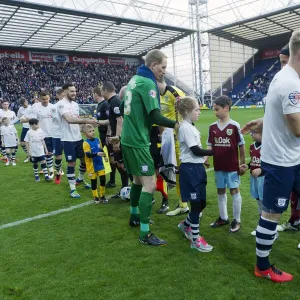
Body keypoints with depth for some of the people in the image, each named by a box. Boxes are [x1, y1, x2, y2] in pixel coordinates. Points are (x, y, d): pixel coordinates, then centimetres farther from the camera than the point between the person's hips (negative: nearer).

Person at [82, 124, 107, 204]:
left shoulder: (97, 140, 3)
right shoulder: (86, 143, -16)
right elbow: (88, 154, -26)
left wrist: (104, 156, 4)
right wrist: (97, 154, -37)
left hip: (100, 164, 5)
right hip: (92, 166, -5)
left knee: (103, 179, 5)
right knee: (93, 181, 8)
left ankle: (102, 195, 23)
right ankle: (96, 197, 24)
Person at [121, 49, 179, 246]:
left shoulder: (135, 79, 13)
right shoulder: (148, 83, -15)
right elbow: (155, 117, -21)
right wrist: (176, 124, -10)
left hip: (128, 139, 10)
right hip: (138, 142, -10)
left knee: (138, 179, 21)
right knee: (150, 184, -7)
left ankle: (135, 217, 36)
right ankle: (145, 234, -2)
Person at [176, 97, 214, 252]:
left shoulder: (191, 127, 13)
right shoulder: (185, 128, -16)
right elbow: (195, 150, -18)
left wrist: (204, 156, 8)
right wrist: (213, 151, -9)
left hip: (197, 167, 9)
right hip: (190, 169, -9)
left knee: (201, 202, 15)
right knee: (196, 204, -2)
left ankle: (186, 225, 36)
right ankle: (195, 239, 11)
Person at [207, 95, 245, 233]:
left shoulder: (234, 126, -10)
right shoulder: (212, 127, 2)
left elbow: (241, 145, -4)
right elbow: (210, 146, 7)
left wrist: (242, 163, -1)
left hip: (232, 165, -4)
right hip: (218, 165, 5)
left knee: (234, 191, 5)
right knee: (220, 191, 14)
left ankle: (237, 220, 19)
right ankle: (223, 218, 30)